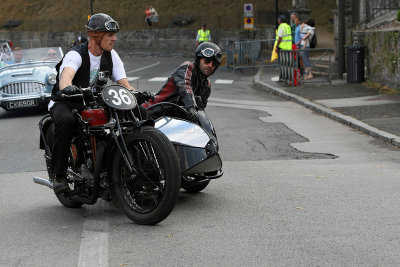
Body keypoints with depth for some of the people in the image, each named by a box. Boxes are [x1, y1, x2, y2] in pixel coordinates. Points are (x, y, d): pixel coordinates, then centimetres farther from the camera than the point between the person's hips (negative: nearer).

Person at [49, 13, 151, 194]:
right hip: (66, 102, -5)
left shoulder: (111, 55, 2)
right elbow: (66, 75, -39)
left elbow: (123, 82, -3)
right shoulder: (75, 55, -18)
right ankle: (59, 175, -30)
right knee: (66, 121, -42)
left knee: (141, 113, -10)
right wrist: (67, 87, -64)